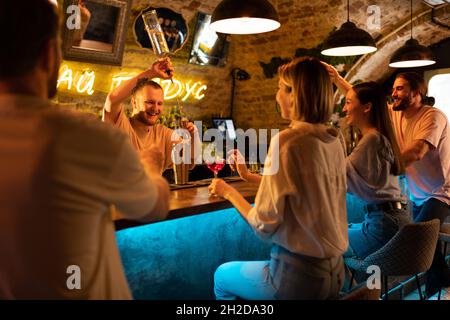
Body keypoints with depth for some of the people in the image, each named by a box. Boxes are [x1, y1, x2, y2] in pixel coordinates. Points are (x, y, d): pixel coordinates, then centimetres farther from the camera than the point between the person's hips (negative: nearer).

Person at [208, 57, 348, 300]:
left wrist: (229, 192, -2)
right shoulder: (333, 141, 1)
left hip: (298, 275, -7)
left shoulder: (286, 141, -21)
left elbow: (265, 225, -18)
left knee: (222, 276, 21)